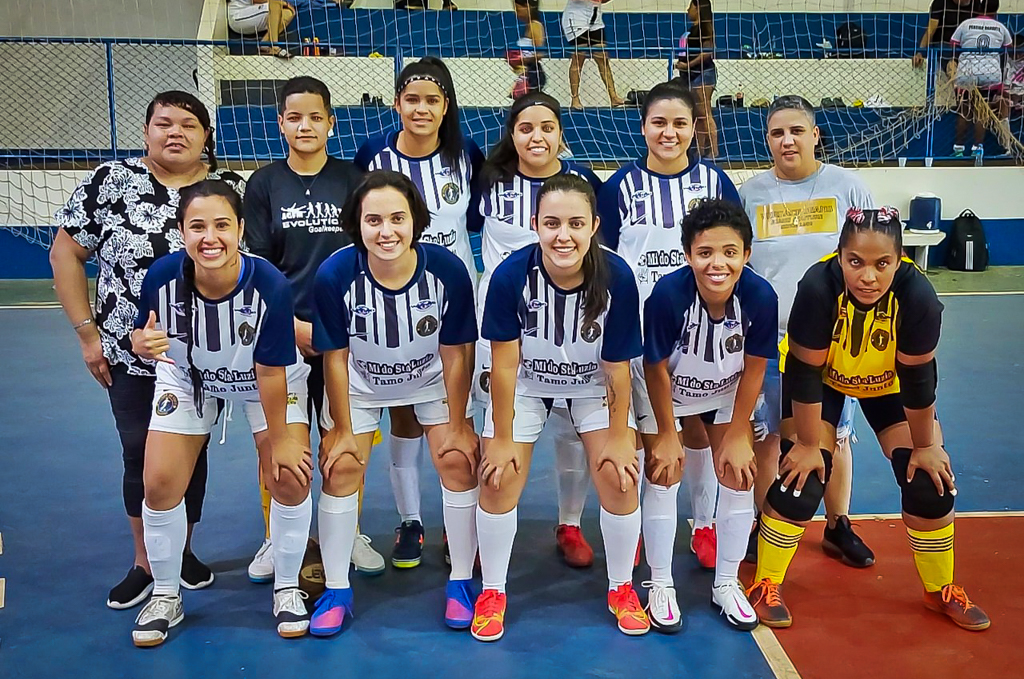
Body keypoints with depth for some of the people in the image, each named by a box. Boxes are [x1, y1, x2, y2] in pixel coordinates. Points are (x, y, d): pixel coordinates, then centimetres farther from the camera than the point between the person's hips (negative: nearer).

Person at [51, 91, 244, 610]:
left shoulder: (230, 188, 0)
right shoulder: (110, 181, -2)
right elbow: (65, 253, 2)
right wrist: (87, 332, -3)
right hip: (130, 356, 0)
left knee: (192, 453, 10)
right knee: (141, 455, 4)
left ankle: (183, 550, 32)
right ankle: (145, 562, 24)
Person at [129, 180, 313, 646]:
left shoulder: (270, 285, -35)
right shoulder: (163, 276, -29)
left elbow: (270, 372, -25)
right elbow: (142, 337, -11)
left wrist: (280, 438, -15)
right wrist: (141, 344, -36)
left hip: (270, 382, -2)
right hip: (187, 379, 2)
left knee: (290, 479, -11)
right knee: (160, 484, -4)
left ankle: (287, 590, 15)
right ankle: (165, 597, 20)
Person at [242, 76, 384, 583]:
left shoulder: (352, 179, 4)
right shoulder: (264, 184, 3)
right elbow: (258, 266, 1)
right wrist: (293, 324, -9)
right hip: (282, 332, 0)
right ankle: (278, 537, 23)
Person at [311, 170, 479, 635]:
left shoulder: (447, 271, -29)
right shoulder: (335, 275, -29)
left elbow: (456, 354, -17)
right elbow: (335, 356, -17)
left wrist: (458, 424, -10)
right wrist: (341, 428, -9)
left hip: (432, 379, 0)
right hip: (360, 383, 0)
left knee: (458, 462, -8)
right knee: (341, 468, -6)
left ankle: (461, 582, 11)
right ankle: (336, 590, 12)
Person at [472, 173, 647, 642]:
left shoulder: (616, 278, -29)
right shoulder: (511, 275, -30)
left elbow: (617, 368, -17)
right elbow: (505, 363, -20)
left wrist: (618, 437, -9)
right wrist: (502, 437, -12)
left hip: (594, 386, 1)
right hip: (525, 384, 0)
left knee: (620, 479, -7)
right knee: (499, 478, -7)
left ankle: (621, 588, 19)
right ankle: (492, 590, 17)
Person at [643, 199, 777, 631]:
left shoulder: (760, 296, -30)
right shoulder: (668, 294, -36)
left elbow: (754, 367, -14)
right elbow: (657, 369, -21)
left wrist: (737, 434, -7)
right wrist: (668, 434, -12)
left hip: (726, 393, 2)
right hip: (670, 393, -2)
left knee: (739, 476, 1)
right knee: (664, 475, -6)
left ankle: (727, 585, 20)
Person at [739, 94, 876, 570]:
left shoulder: (847, 187, 1)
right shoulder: (749, 193, 2)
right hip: (766, 338, 0)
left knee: (835, 435, 11)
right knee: (767, 435, 8)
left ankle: (838, 526, 28)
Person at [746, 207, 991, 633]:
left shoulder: (917, 295, -34)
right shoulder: (818, 287, -38)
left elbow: (917, 377, -21)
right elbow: (805, 373, -27)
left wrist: (924, 446, -10)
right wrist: (807, 444, -18)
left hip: (888, 382, 2)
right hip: (822, 378, -2)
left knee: (930, 482, -3)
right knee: (802, 481, -12)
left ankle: (941, 590, 21)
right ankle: (766, 586, 9)